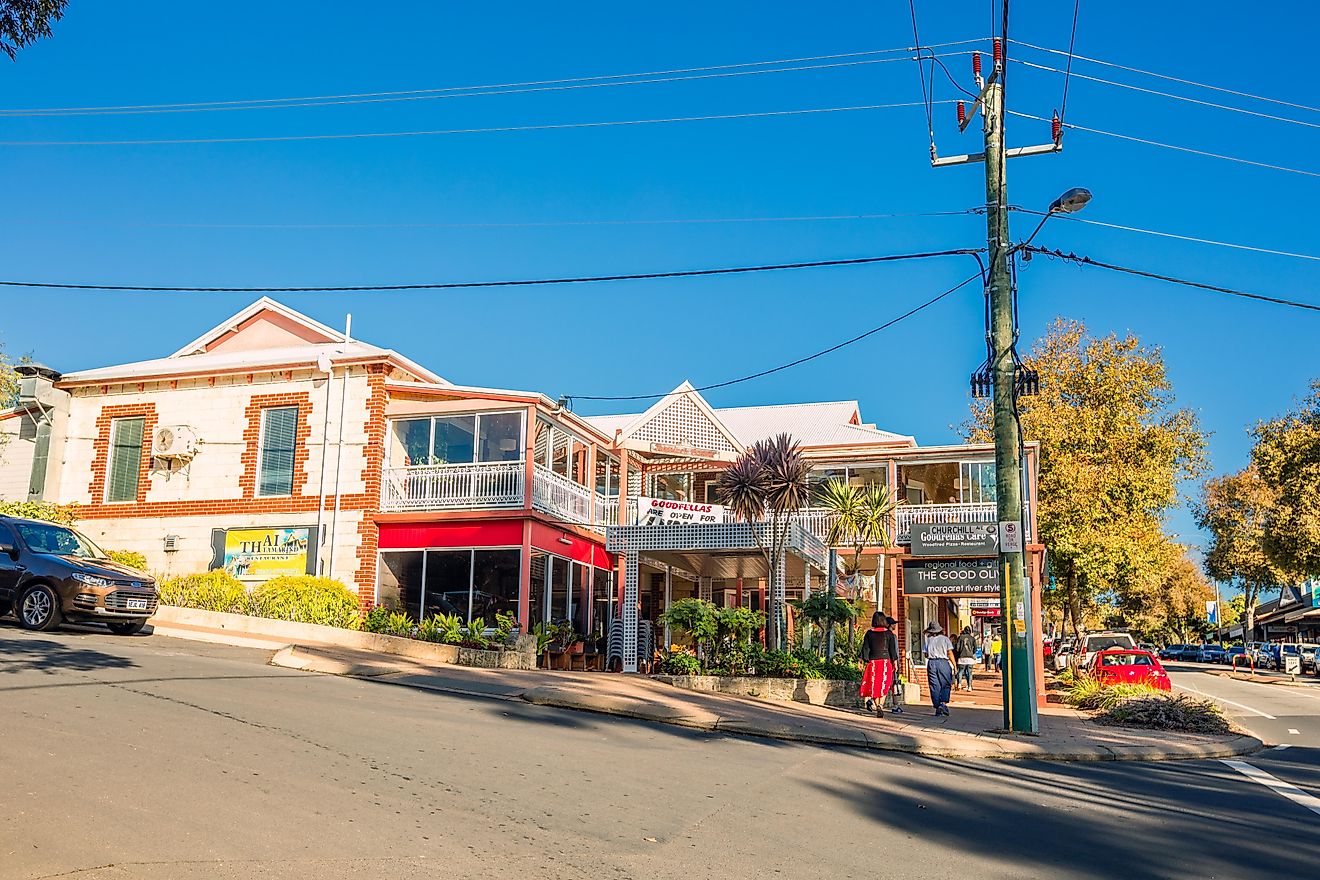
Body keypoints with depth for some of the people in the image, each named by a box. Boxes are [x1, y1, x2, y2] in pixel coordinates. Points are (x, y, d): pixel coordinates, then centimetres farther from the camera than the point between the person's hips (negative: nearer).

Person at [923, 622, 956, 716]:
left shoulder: (928, 640, 7)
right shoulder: (945, 639, 3)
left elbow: (926, 654, 6)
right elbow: (950, 653, -2)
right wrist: (954, 665, 1)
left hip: (931, 663, 2)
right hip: (943, 662, -2)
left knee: (934, 687, 6)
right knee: (946, 685, 7)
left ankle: (937, 707, 6)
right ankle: (943, 703, -13)